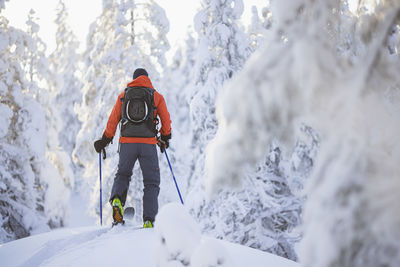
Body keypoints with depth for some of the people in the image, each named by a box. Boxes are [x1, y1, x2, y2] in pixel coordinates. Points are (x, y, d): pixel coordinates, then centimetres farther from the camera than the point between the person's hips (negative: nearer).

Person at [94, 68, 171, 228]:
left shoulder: (123, 95, 13)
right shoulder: (156, 96, 10)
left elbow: (113, 120, 11)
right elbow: (166, 120, 10)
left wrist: (105, 140, 20)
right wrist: (165, 138, 26)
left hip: (127, 142, 1)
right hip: (148, 143, -1)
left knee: (122, 174, 22)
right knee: (151, 182, 7)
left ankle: (117, 199, -9)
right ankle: (149, 220, -5)